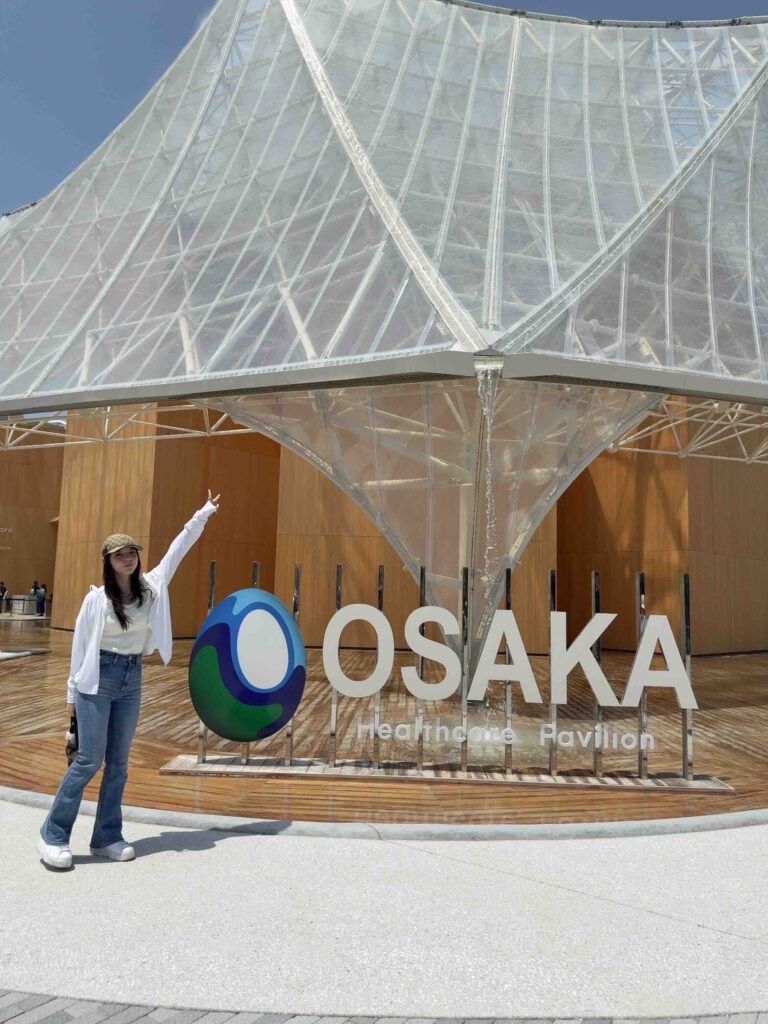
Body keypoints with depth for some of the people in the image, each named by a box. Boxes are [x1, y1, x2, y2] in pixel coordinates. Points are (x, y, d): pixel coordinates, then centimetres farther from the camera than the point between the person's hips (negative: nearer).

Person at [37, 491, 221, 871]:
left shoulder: (152, 586, 1)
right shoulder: (96, 598, -8)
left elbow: (177, 548, 7)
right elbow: (80, 646, -2)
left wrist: (203, 514, 11)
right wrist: (72, 692, -1)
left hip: (132, 679, 4)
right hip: (98, 678, -4)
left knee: (118, 762, 8)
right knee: (89, 760, -5)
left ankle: (107, 838, 18)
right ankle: (53, 836, 9)